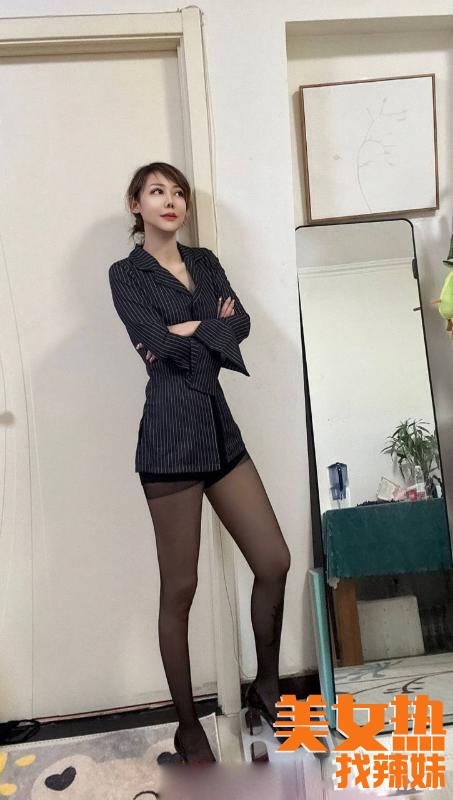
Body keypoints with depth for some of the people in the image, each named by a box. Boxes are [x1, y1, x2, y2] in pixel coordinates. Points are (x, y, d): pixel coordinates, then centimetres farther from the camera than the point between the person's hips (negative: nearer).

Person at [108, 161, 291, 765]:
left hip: (220, 427, 6)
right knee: (180, 590, 3)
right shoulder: (126, 275, 2)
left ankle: (267, 685, 30)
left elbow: (242, 322, 3)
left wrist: (188, 332, -8)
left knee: (275, 561, 6)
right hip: (171, 432, -6)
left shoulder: (206, 261, 18)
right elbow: (158, 347, -12)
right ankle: (189, 727, 23)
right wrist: (214, 323, -1)